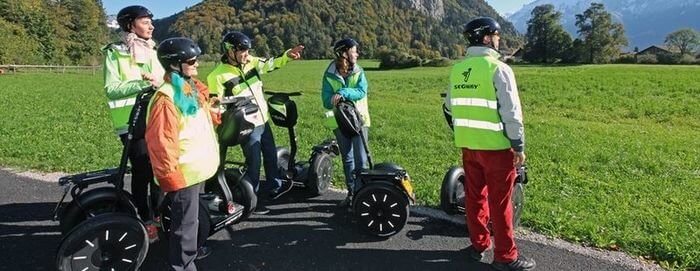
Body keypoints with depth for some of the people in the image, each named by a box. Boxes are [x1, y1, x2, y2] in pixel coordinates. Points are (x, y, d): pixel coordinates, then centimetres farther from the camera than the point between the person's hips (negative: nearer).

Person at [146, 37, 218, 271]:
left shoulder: (191, 88, 8)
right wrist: (170, 176, -23)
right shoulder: (166, 98, -22)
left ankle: (188, 250, 44)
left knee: (190, 216, 25)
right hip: (183, 172, -9)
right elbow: (160, 142, -24)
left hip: (196, 167, 9)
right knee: (185, 221, 3)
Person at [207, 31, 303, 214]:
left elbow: (272, 64, 10)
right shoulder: (218, 76, -16)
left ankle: (276, 187, 43)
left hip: (263, 121, 8)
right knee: (254, 163, 1)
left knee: (271, 155, 22)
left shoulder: (251, 62, 1)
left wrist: (287, 55, -5)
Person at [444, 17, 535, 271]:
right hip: (495, 146, -6)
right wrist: (519, 146, -7)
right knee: (500, 202, 3)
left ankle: (478, 244, 29)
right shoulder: (498, 68, -14)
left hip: (467, 144, 6)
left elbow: (450, 105, 14)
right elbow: (511, 112, -15)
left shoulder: (457, 69, 6)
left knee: (475, 195, 17)